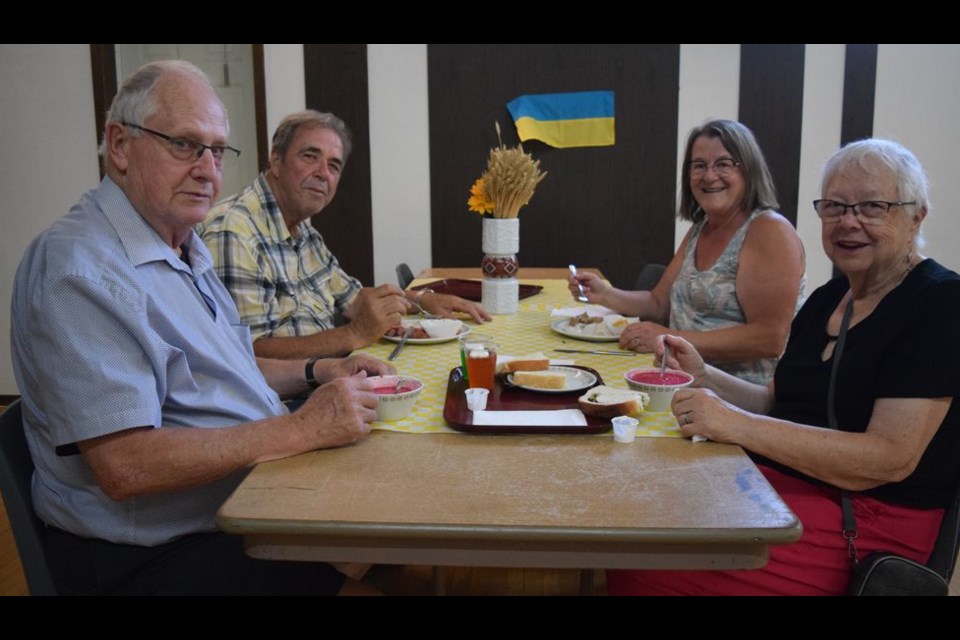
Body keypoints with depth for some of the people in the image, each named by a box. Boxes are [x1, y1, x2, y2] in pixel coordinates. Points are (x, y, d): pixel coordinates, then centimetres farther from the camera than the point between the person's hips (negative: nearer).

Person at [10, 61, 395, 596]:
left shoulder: (183, 249, 13)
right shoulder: (81, 270, -20)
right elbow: (125, 466, -26)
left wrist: (317, 371, 7)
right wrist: (304, 428, -25)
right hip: (153, 558, -9)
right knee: (361, 584, -21)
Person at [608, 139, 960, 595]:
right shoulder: (828, 299, 12)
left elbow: (891, 458, -21)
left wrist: (737, 426, -27)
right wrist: (703, 377, -1)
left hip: (862, 519, -7)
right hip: (770, 481, 7)